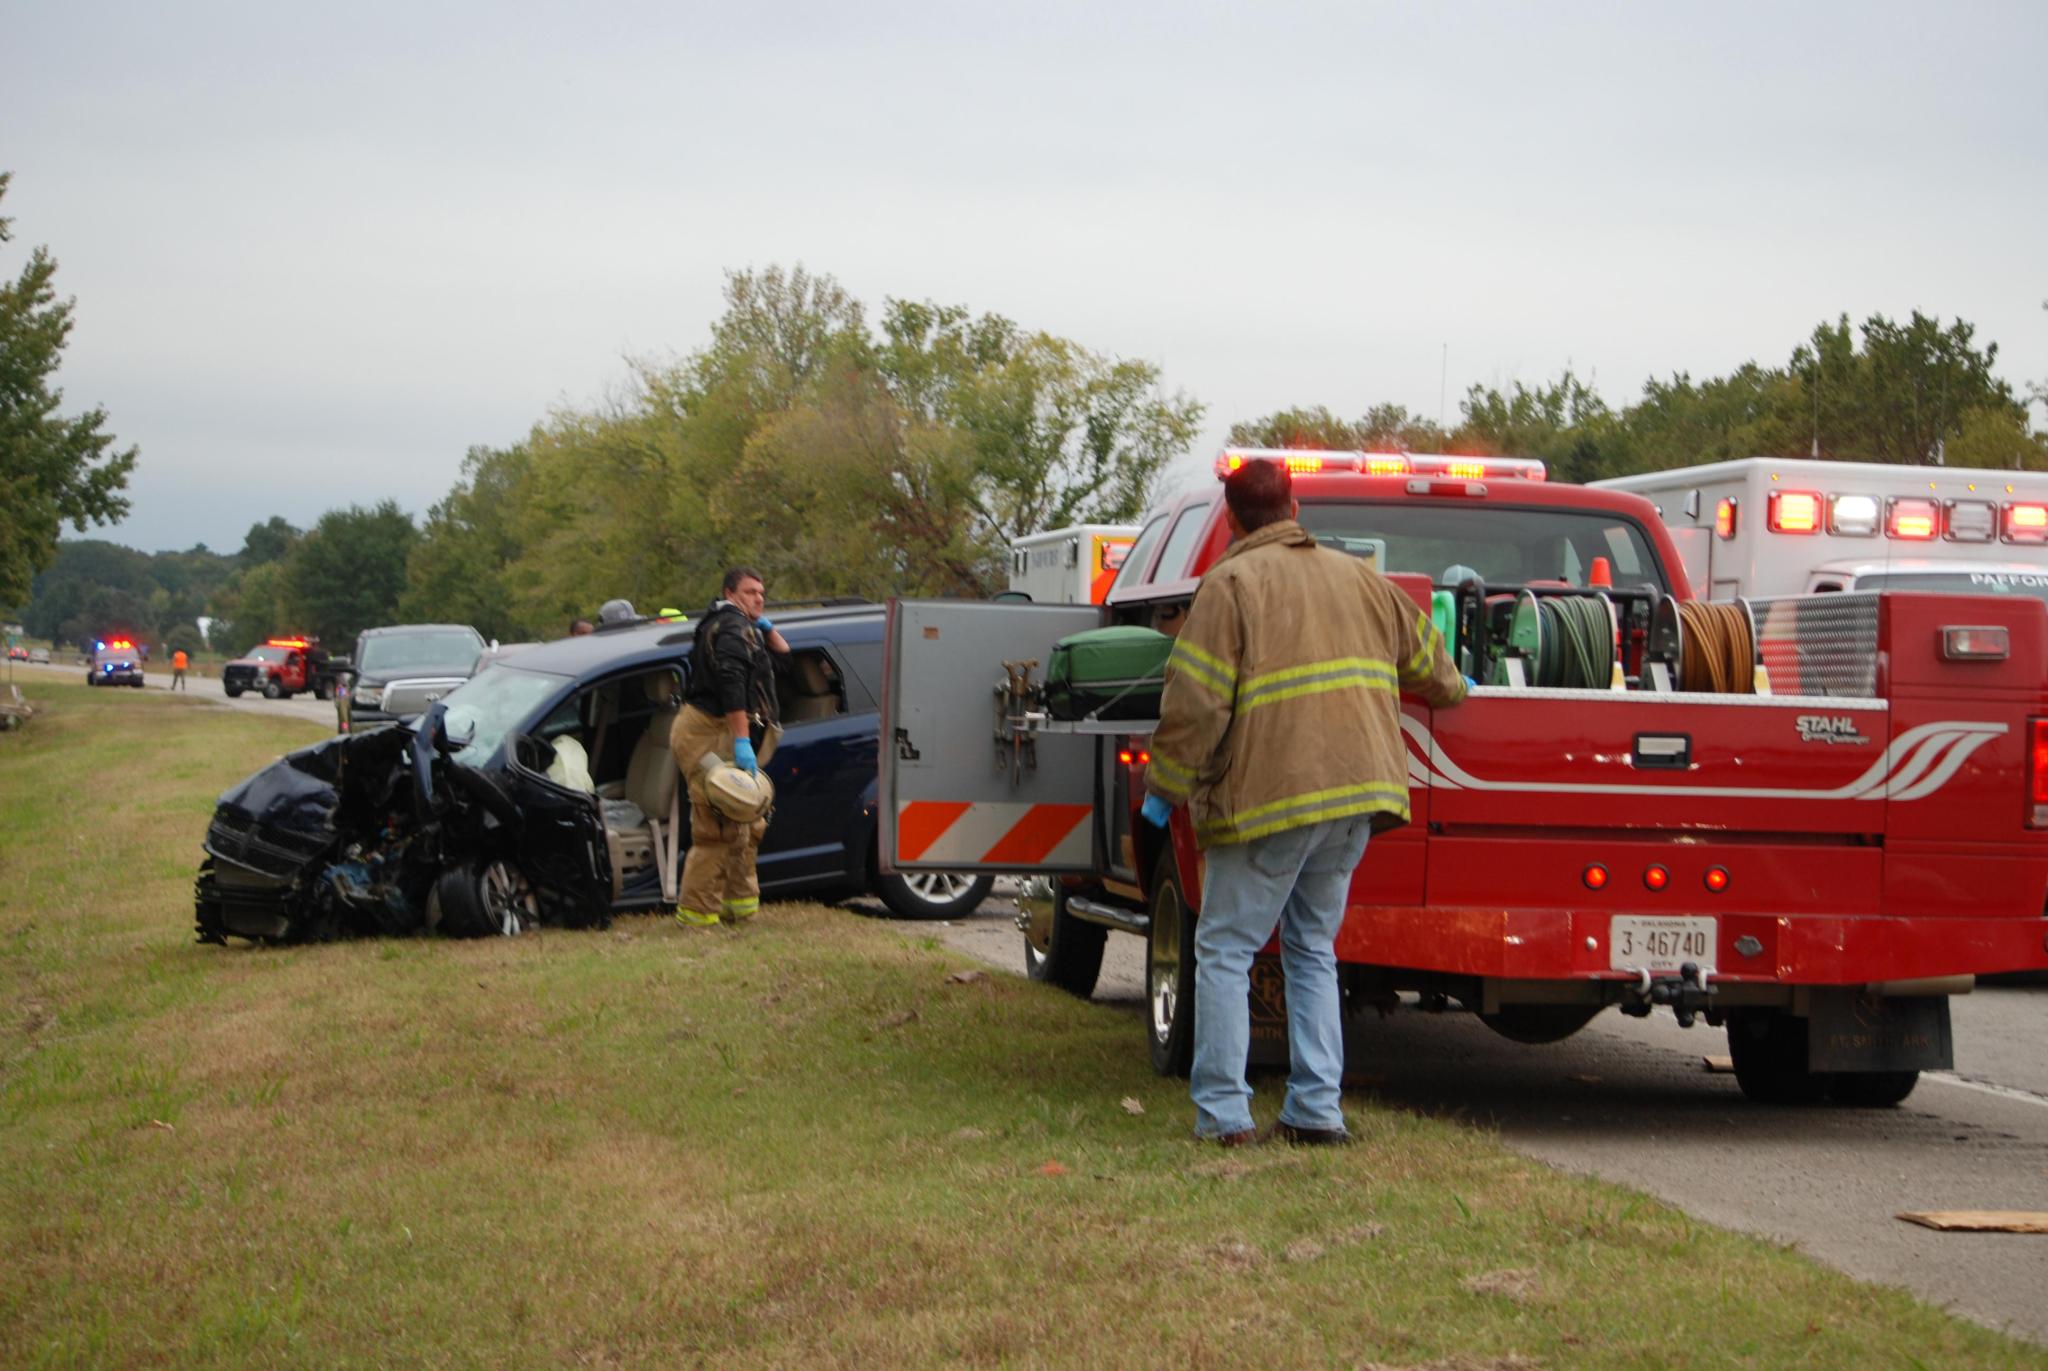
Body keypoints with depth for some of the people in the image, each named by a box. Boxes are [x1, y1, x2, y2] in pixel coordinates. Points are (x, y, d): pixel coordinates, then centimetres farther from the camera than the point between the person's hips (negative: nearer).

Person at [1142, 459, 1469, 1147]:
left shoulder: (1231, 584, -4)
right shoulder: (1358, 578, 16)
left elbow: (1195, 702, -11)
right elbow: (1427, 663, 28)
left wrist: (1164, 786, 0)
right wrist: (1451, 690, 50)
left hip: (1269, 797, -6)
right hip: (1356, 790, 6)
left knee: (1224, 950, 2)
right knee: (1313, 950, 16)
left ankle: (1223, 1111, -2)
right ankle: (1317, 1110, 11)